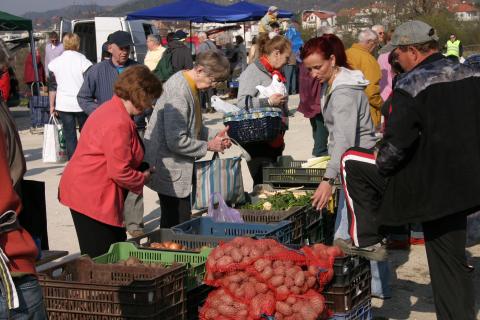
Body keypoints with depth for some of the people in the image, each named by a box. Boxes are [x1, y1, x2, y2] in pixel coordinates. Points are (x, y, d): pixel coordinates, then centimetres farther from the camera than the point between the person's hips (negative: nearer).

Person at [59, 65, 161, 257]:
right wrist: (144, 178, -4)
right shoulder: (119, 123, -22)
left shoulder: (111, 109, 12)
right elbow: (120, 172, -23)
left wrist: (144, 170, 11)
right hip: (91, 197, -11)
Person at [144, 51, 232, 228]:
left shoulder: (189, 87, 9)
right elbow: (176, 141, -26)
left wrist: (214, 135, 6)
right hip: (171, 170, -10)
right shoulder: (179, 92, -23)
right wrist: (208, 146, -13)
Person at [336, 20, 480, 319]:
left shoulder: (410, 86, -16)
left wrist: (381, 162, 0)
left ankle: (366, 240, 12)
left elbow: (396, 145, -20)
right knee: (451, 261, 18)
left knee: (351, 161, 8)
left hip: (422, 183, -7)